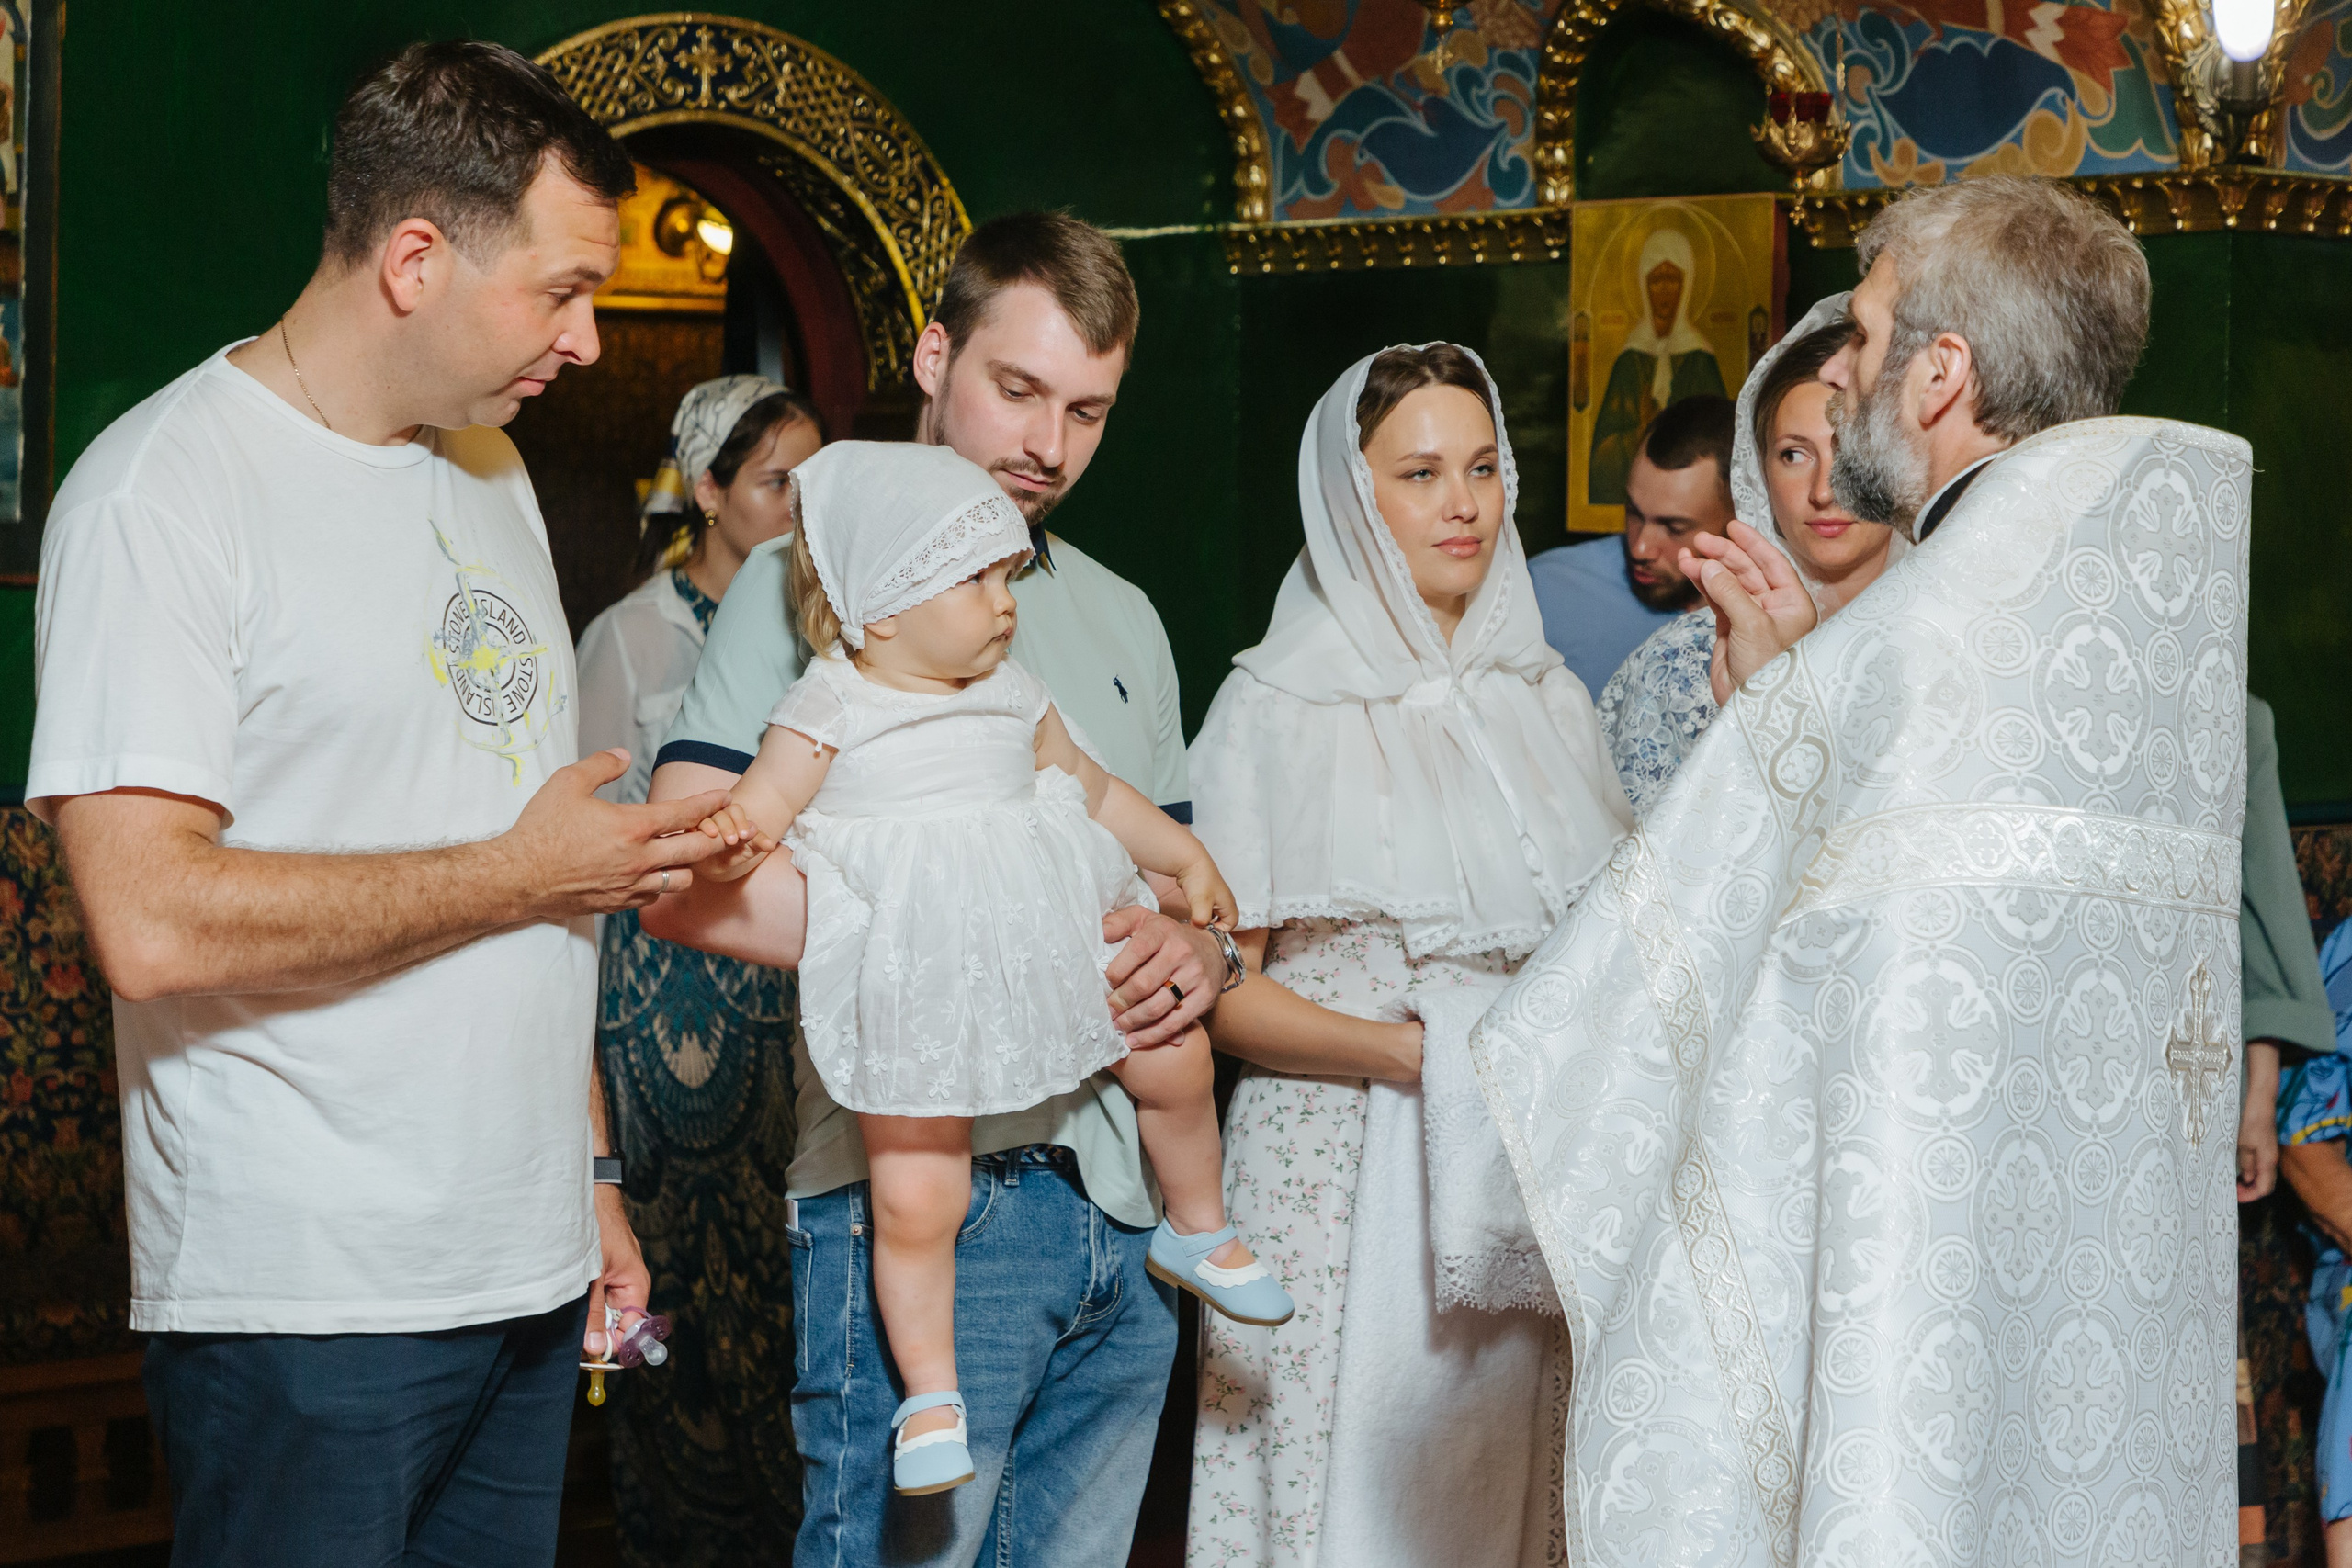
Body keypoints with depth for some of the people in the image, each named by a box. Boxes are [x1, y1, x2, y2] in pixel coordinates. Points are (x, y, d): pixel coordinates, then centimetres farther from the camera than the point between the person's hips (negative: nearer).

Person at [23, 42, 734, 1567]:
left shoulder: (489, 469, 15)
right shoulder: (164, 494, -11)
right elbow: (157, 924, -22)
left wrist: (590, 1175, 15)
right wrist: (525, 870, -13)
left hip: (526, 1273, 7)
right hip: (307, 1309, -7)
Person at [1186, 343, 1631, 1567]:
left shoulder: (1543, 696, 13)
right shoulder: (1278, 707, -2)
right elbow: (1222, 993, -6)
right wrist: (1418, 1055, -18)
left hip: (1533, 1187, 4)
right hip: (1352, 1181, -4)